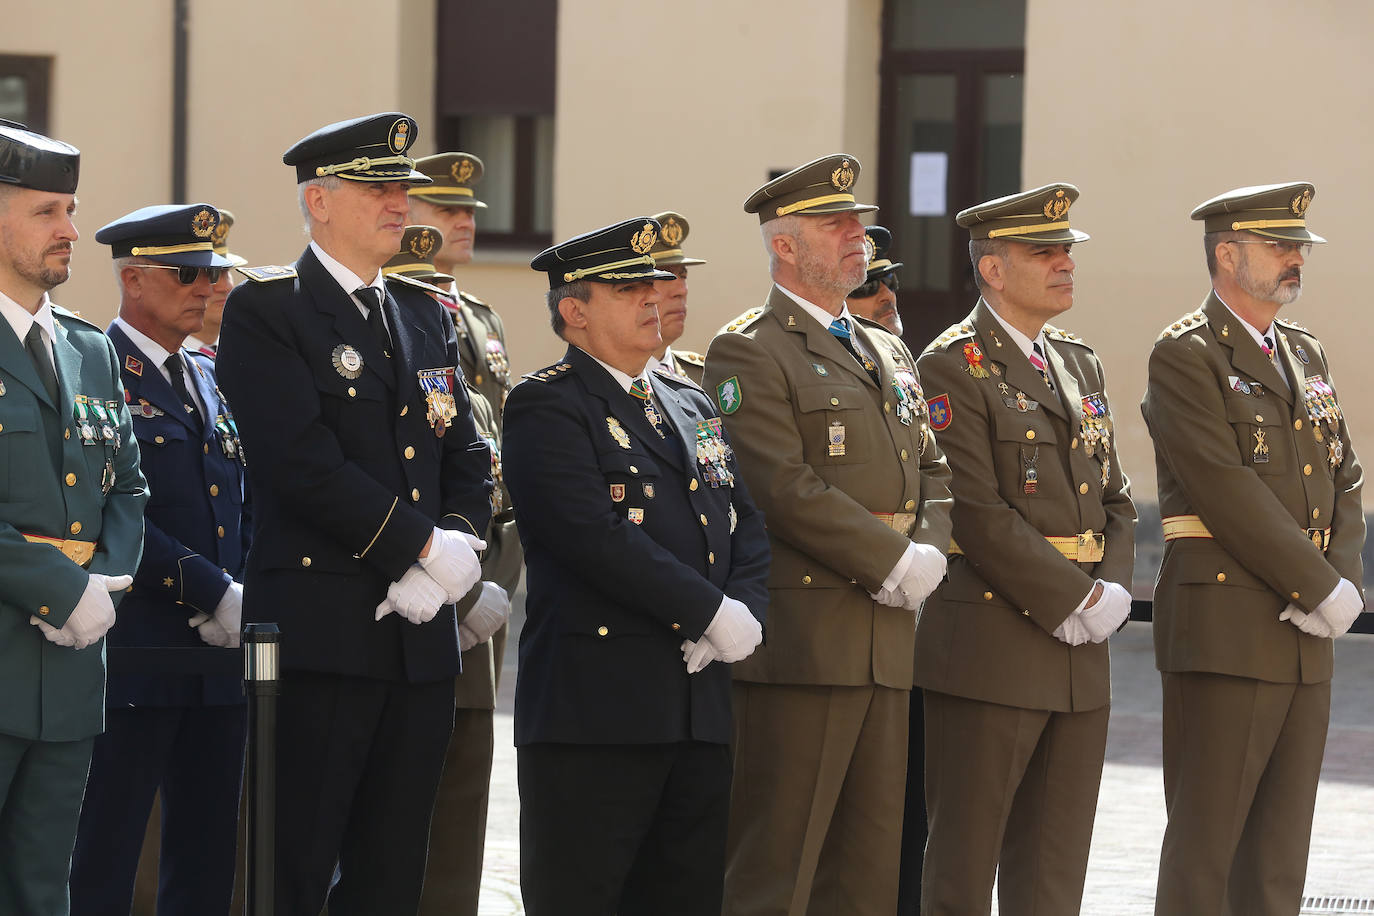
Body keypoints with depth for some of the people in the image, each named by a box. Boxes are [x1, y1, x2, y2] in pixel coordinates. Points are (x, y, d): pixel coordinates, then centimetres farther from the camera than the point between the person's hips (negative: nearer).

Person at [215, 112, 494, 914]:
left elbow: (467, 458, 13)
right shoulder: (266, 311, -4)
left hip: (420, 633, 7)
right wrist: (424, 544, -12)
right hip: (320, 630, -6)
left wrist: (454, 556, -7)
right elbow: (305, 463, -15)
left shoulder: (427, 316, 18)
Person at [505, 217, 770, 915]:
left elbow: (745, 525, 15)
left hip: (700, 711, 7)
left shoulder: (691, 406, 21)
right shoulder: (545, 406, -4)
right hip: (595, 701, -7)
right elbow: (596, 536, -17)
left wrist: (744, 613, -5)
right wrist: (713, 612, -15)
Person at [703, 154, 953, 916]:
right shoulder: (747, 353, -5)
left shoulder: (888, 354, 21)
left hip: (885, 643, 8)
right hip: (799, 641, -8)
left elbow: (932, 474, 18)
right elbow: (787, 488, -15)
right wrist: (894, 564, -14)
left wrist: (929, 554, -2)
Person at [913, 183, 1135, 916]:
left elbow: (1114, 499, 16)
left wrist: (1113, 591, -2)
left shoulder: (1079, 364, 16)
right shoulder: (952, 368, -9)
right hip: (989, 649, -7)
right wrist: (1074, 599, -16)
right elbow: (978, 513, -16)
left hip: (1080, 654, 7)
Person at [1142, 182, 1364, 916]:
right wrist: (1320, 587, -15)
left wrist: (1346, 582, -4)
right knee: (1204, 842, -6)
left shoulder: (1305, 354, 17)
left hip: (1304, 636, 8)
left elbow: (1344, 484, 14)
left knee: (1279, 852, 8)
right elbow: (1227, 489, -16)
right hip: (1224, 627, -7)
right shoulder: (1185, 356, -7)